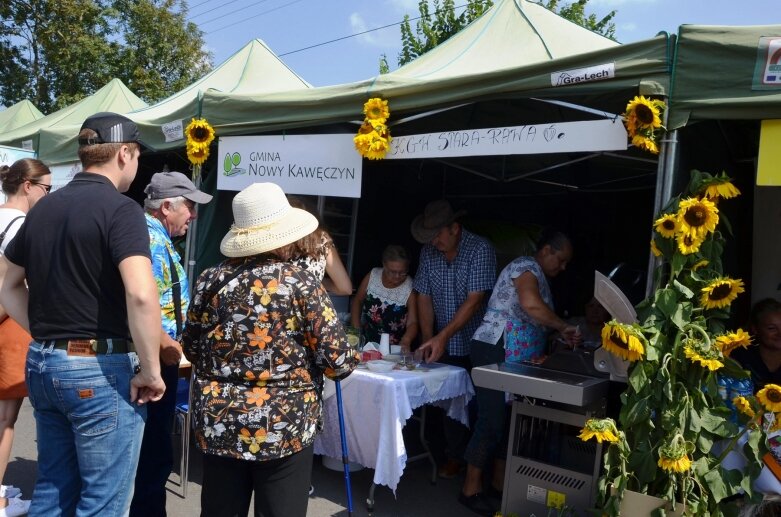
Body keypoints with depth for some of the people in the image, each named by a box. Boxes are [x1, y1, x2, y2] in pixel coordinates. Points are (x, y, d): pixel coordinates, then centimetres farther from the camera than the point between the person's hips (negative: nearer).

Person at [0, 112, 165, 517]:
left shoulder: (43, 207, 11)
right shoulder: (121, 209, -14)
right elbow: (141, 294, -28)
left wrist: (44, 334, 16)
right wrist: (150, 370, -18)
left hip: (42, 363, 8)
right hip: (101, 367, -8)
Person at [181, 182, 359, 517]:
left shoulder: (210, 280, -1)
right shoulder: (302, 285, -12)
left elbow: (191, 348, 11)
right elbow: (337, 360, -12)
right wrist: (350, 358, 10)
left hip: (218, 425, 4)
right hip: (284, 428, -3)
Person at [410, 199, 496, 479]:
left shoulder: (480, 250, -16)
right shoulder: (429, 252, 1)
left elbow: (474, 300, -21)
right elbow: (424, 298, 4)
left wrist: (442, 336, -25)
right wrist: (428, 340, -4)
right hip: (444, 343, 4)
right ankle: (455, 456, 23)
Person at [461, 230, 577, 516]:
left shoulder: (538, 276, 21)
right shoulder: (526, 266, -10)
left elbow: (533, 320, 14)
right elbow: (531, 305, -29)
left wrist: (559, 334, 3)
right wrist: (563, 326, -17)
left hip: (514, 356, 10)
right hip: (496, 351, -10)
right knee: (493, 419, -7)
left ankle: (500, 481, 22)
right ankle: (471, 488, 3)